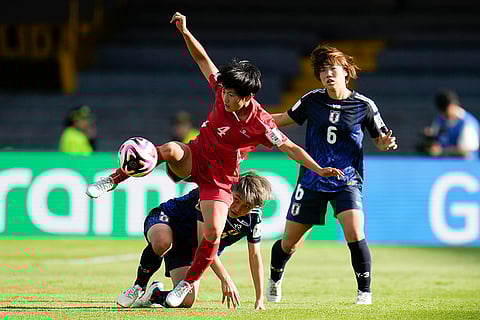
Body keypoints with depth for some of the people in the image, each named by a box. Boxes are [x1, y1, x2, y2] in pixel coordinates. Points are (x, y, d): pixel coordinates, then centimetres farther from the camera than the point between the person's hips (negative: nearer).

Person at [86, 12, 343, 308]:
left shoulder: (261, 124, -23)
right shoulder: (224, 91, -12)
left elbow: (290, 148, -17)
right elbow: (203, 59, -2)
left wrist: (319, 169, -27)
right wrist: (185, 32, -12)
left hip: (219, 180, -2)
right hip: (193, 158, 2)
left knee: (213, 235, -18)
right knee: (169, 150, -34)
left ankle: (188, 283, 6)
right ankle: (113, 181, -20)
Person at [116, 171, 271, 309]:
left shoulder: (254, 216, -15)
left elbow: (254, 255, -3)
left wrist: (259, 299, -3)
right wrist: (226, 280, -35)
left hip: (189, 249, 5)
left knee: (186, 301, -16)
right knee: (162, 241, -46)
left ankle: (154, 293, 19)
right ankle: (139, 287, -19)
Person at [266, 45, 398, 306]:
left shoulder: (364, 105, -5)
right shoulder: (312, 100, 0)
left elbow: (380, 139, 5)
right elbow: (286, 118, 16)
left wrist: (386, 143, -18)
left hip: (347, 181, -2)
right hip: (311, 180, 2)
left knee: (354, 234, -24)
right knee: (289, 242, 8)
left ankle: (364, 291, -8)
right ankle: (275, 280, 38)